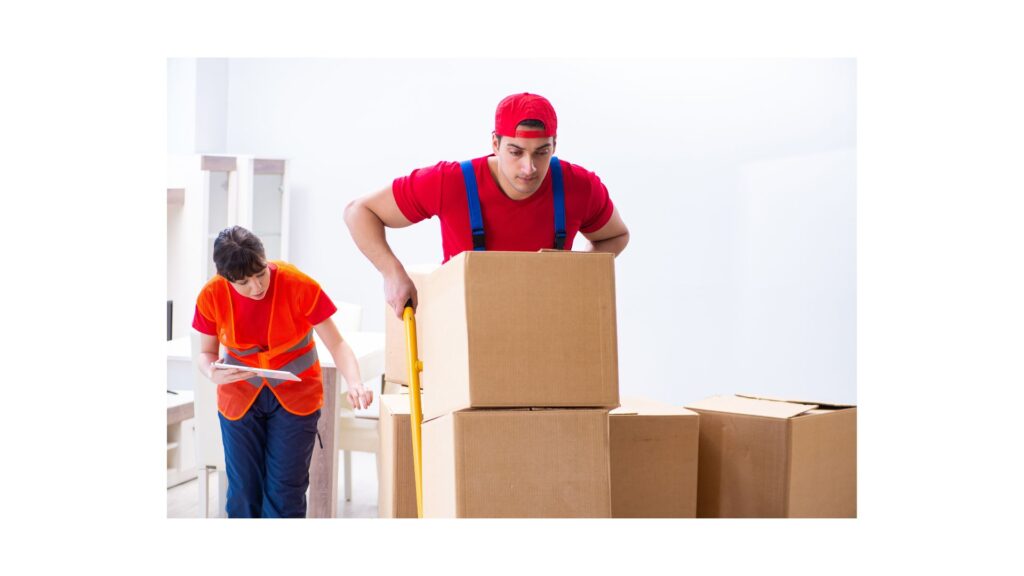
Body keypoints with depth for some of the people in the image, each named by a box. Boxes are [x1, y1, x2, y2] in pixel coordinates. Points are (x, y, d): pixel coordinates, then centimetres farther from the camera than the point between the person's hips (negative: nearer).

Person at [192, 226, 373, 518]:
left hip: (295, 394, -2)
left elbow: (336, 343, -19)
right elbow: (206, 352, 0)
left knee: (285, 494, -3)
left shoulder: (299, 285, -22)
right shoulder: (211, 296, -15)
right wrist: (213, 374, -24)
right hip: (239, 398, 2)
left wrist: (354, 382, -37)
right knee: (243, 492, 3)